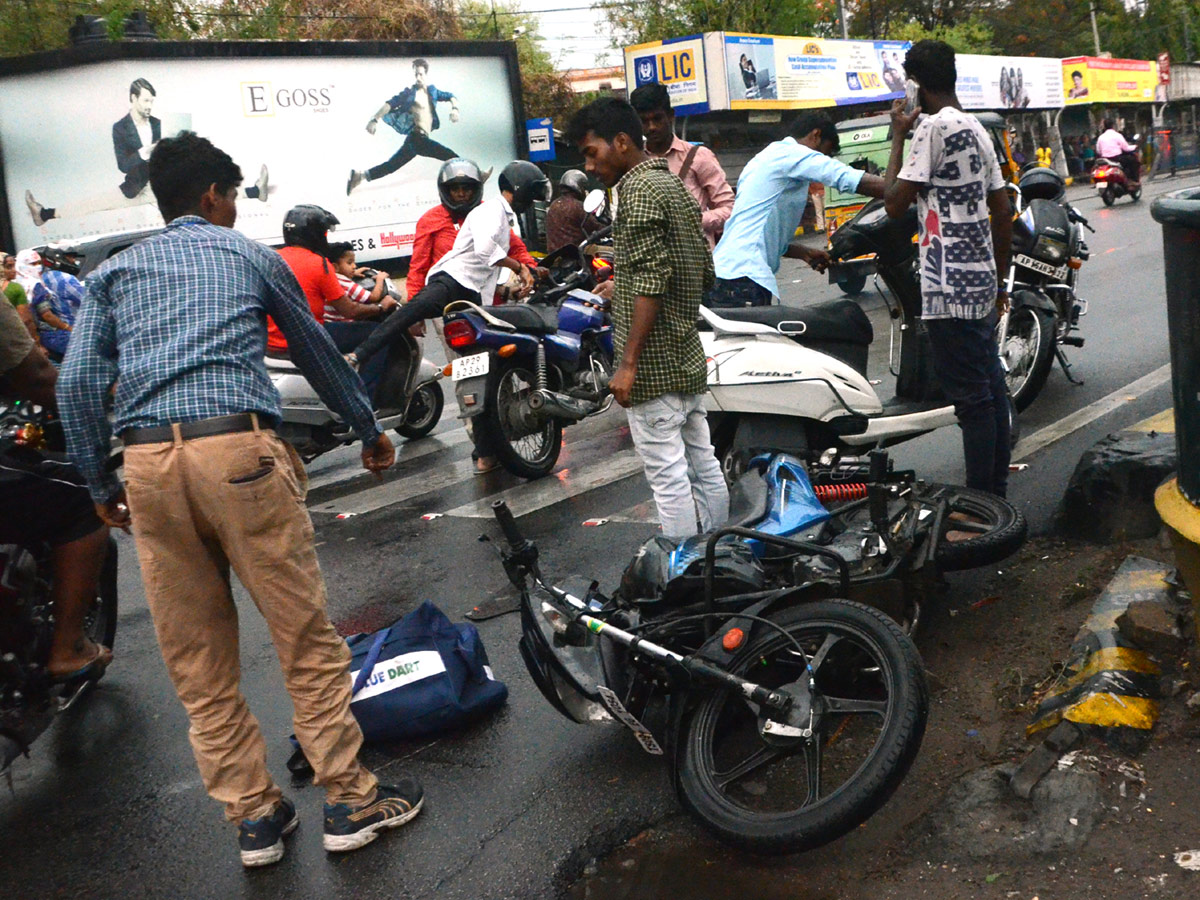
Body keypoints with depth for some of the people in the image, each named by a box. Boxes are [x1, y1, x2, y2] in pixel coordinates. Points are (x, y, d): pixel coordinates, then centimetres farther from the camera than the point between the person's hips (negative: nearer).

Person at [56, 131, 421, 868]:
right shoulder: (251, 255, 16)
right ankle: (351, 801, 12)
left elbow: (78, 381, 7)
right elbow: (318, 353, 24)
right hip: (238, 448, -3)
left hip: (147, 460, 3)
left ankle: (255, 817, 18)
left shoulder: (114, 273, 20)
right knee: (307, 639, 5)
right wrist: (370, 432, 36)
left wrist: (101, 486, 15)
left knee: (198, 662, 11)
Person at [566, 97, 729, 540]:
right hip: (689, 358, 10)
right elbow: (705, 273, 20)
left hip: (653, 366, -10)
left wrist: (628, 363, -21)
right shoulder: (673, 184, 17)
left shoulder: (640, 189, -12)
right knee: (704, 467, 14)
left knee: (668, 478, -4)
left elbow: (652, 282, -21)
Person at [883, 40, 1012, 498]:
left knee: (971, 397, -5)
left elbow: (895, 203, -15)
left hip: (949, 289, -9)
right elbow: (1003, 211, 16)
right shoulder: (976, 129, 14)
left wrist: (898, 136, -5)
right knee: (991, 388, 14)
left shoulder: (933, 126, -13)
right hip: (980, 281, 9)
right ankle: (996, 492, 23)